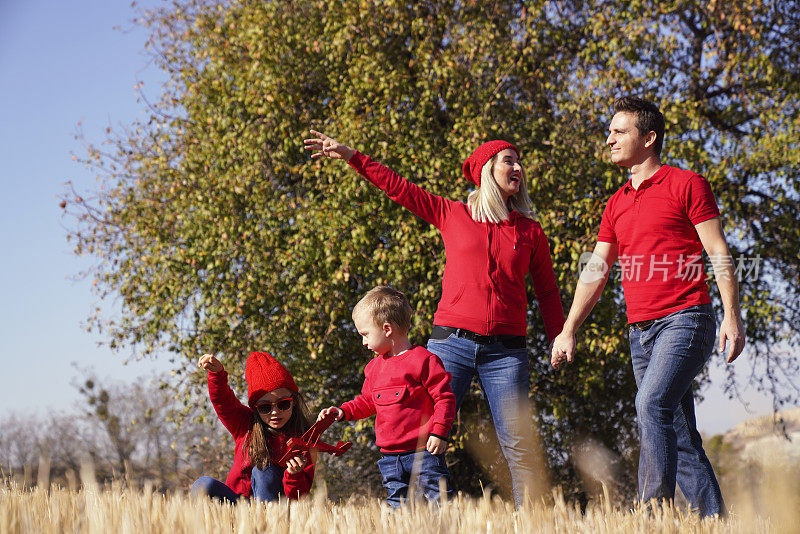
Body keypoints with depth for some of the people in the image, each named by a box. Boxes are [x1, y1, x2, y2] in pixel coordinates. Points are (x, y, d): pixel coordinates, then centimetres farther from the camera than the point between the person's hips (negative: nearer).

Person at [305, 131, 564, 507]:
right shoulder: (452, 215, 10)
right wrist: (350, 156, 8)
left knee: (519, 446, -5)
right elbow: (398, 188, 11)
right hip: (452, 344, 0)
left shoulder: (530, 232, 11)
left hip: (505, 350, 0)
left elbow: (547, 292, 16)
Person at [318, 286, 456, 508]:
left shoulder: (424, 360, -8)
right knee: (397, 504, 7)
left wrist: (439, 432, -14)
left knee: (437, 497, -8)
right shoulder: (374, 367, 14)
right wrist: (344, 411, 12)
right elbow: (367, 402, 27)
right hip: (390, 457, 7)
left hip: (423, 451, -6)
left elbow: (444, 398, -8)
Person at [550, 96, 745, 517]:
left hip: (684, 319, -7)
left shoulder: (686, 184, 0)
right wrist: (568, 330, 10)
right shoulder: (616, 204, 19)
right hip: (640, 330, 7)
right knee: (680, 434, 5)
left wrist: (732, 316, -13)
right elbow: (596, 271, 17)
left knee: (652, 403, -25)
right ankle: (713, 519, 9)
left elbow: (720, 255, -4)